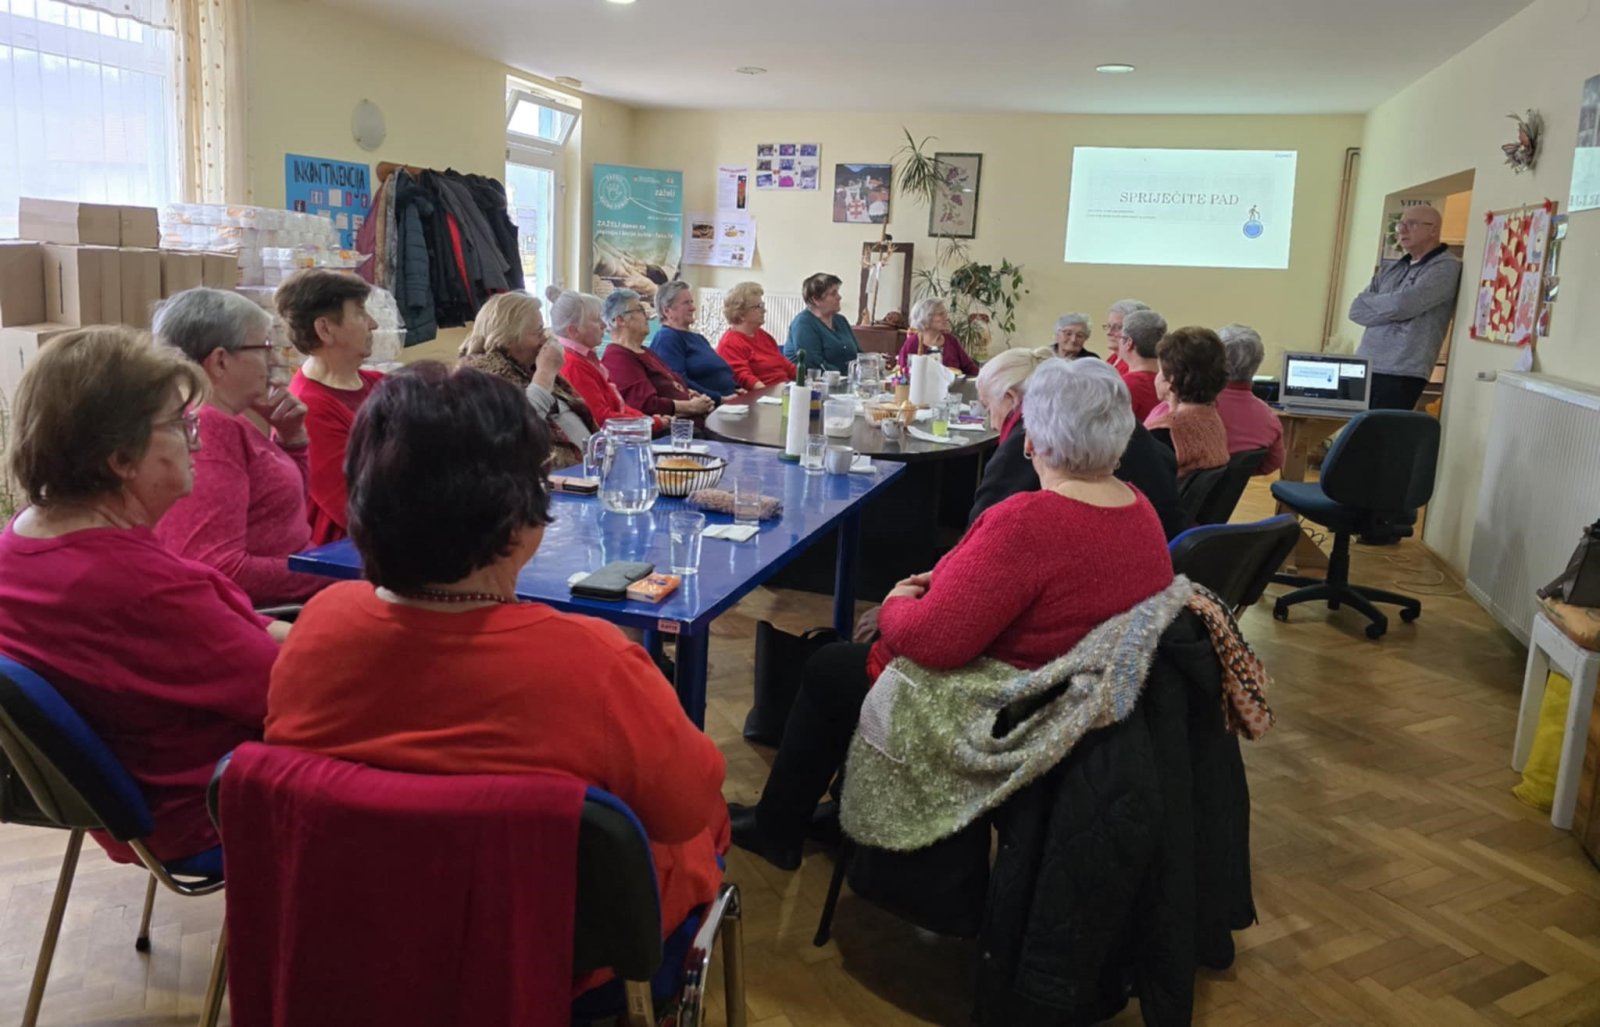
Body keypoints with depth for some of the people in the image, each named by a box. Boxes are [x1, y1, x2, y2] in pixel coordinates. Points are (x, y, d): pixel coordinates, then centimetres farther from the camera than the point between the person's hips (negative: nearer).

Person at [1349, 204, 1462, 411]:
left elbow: (1402, 305, -17)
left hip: (1401, 375, -7)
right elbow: (1356, 310, 8)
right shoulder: (1391, 268, 17)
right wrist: (1388, 309, -9)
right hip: (1365, 368, 7)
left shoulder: (1445, 267, -4)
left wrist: (1370, 302, 2)